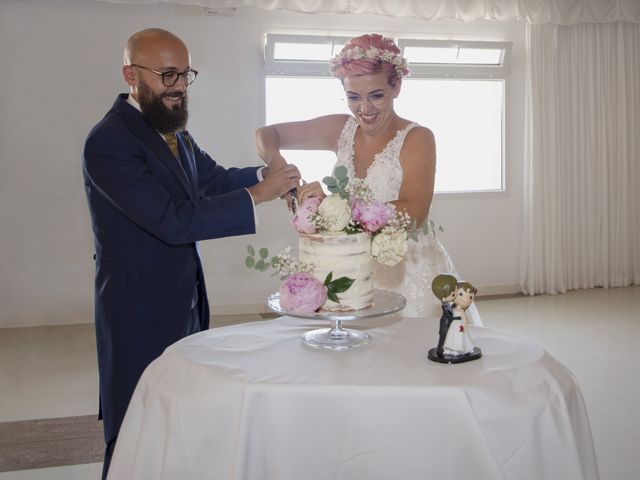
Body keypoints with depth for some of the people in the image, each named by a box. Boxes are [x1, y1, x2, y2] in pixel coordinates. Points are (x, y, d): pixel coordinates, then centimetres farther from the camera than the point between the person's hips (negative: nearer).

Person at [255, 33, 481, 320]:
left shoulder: (417, 138, -12)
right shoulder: (342, 130, 2)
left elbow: (413, 214, -26)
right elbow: (266, 135, 7)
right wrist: (278, 167, -15)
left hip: (410, 273, -4)